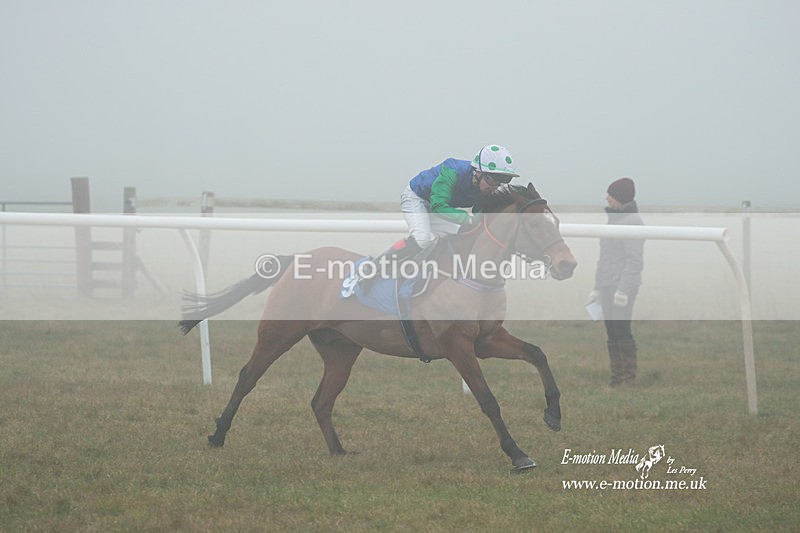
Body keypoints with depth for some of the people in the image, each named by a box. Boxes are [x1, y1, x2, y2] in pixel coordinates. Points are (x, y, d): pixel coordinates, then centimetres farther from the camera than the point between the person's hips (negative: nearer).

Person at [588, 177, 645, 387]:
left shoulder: (633, 222, -12)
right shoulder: (614, 220, 17)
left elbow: (634, 259, -18)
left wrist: (623, 290, -23)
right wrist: (597, 288, 19)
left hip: (624, 285, -9)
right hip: (608, 284, 9)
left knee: (621, 330, -12)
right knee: (612, 331, 5)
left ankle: (629, 379, -9)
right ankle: (617, 377, 7)